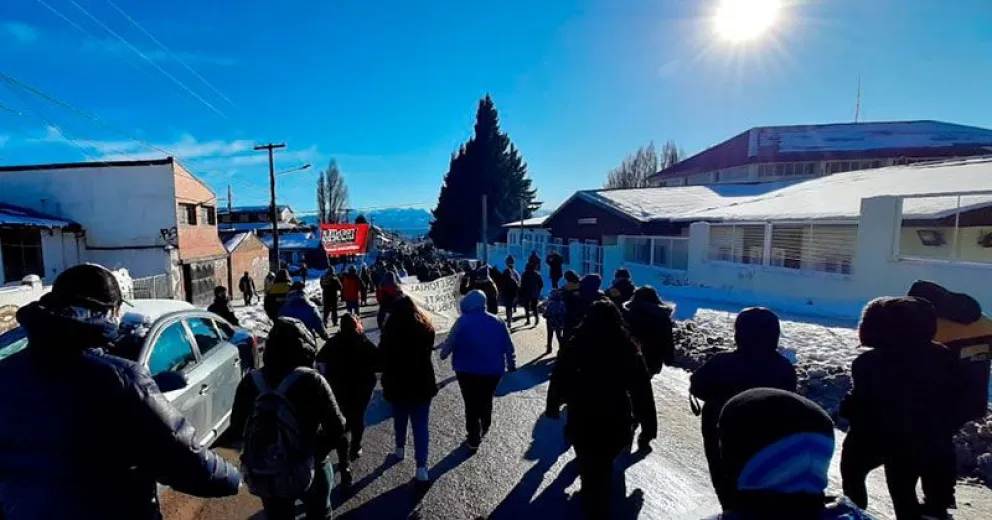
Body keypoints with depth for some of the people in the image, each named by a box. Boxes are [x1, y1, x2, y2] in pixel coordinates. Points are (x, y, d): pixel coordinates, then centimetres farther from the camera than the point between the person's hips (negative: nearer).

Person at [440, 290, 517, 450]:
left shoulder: (462, 322, -12)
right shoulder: (497, 322, -2)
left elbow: (449, 343, -7)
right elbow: (508, 347, 2)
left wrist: (443, 354, 14)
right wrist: (511, 364, 17)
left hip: (467, 371, -3)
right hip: (492, 371, 3)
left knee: (471, 404, 10)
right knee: (486, 401, 24)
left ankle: (473, 439, 16)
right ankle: (484, 429, 42)